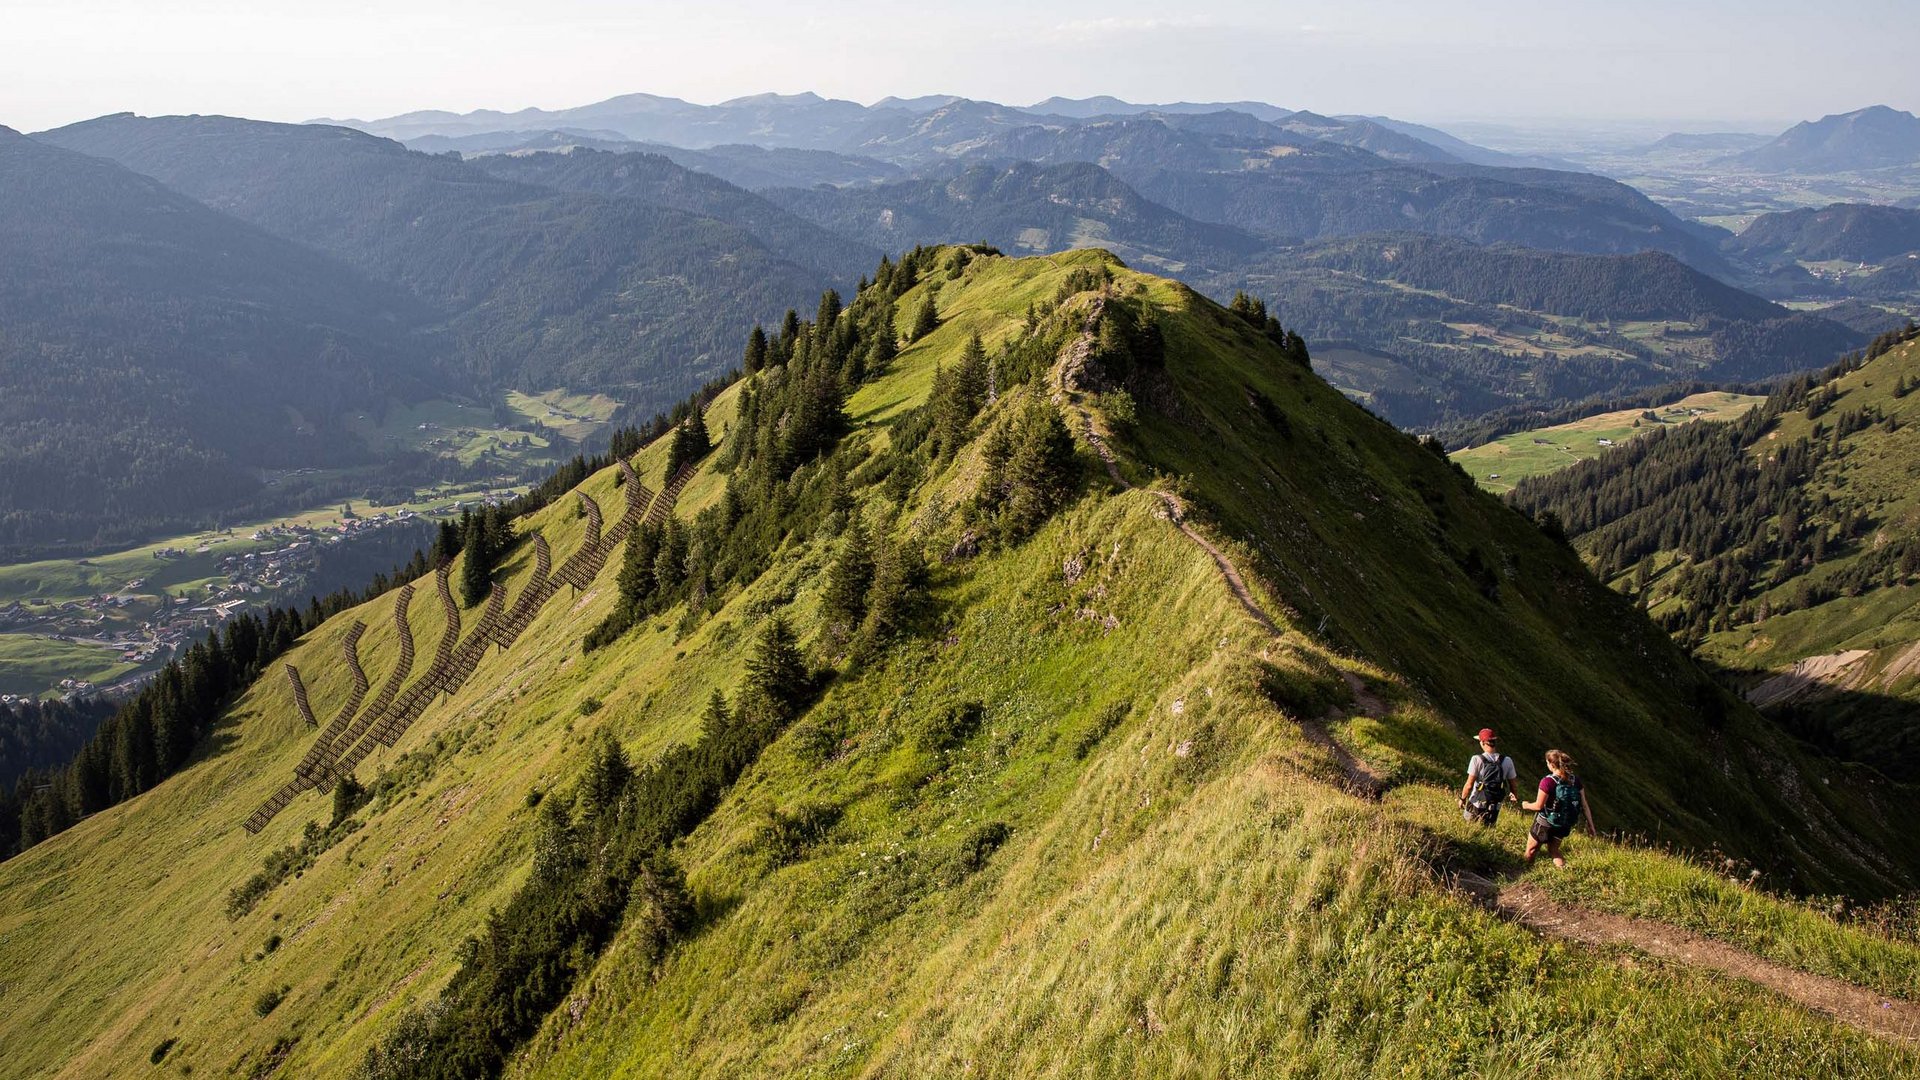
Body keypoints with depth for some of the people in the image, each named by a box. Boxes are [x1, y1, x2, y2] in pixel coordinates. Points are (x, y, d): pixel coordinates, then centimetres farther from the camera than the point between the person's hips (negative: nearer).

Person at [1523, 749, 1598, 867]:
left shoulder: (1548, 782, -24)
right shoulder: (1575, 780, -7)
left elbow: (1539, 806, -19)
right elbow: (1584, 805, -2)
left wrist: (1526, 805, 1)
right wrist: (1590, 825, 6)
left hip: (1545, 824, -6)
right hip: (1564, 825, 6)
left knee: (1531, 850, 14)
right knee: (1553, 850, 24)